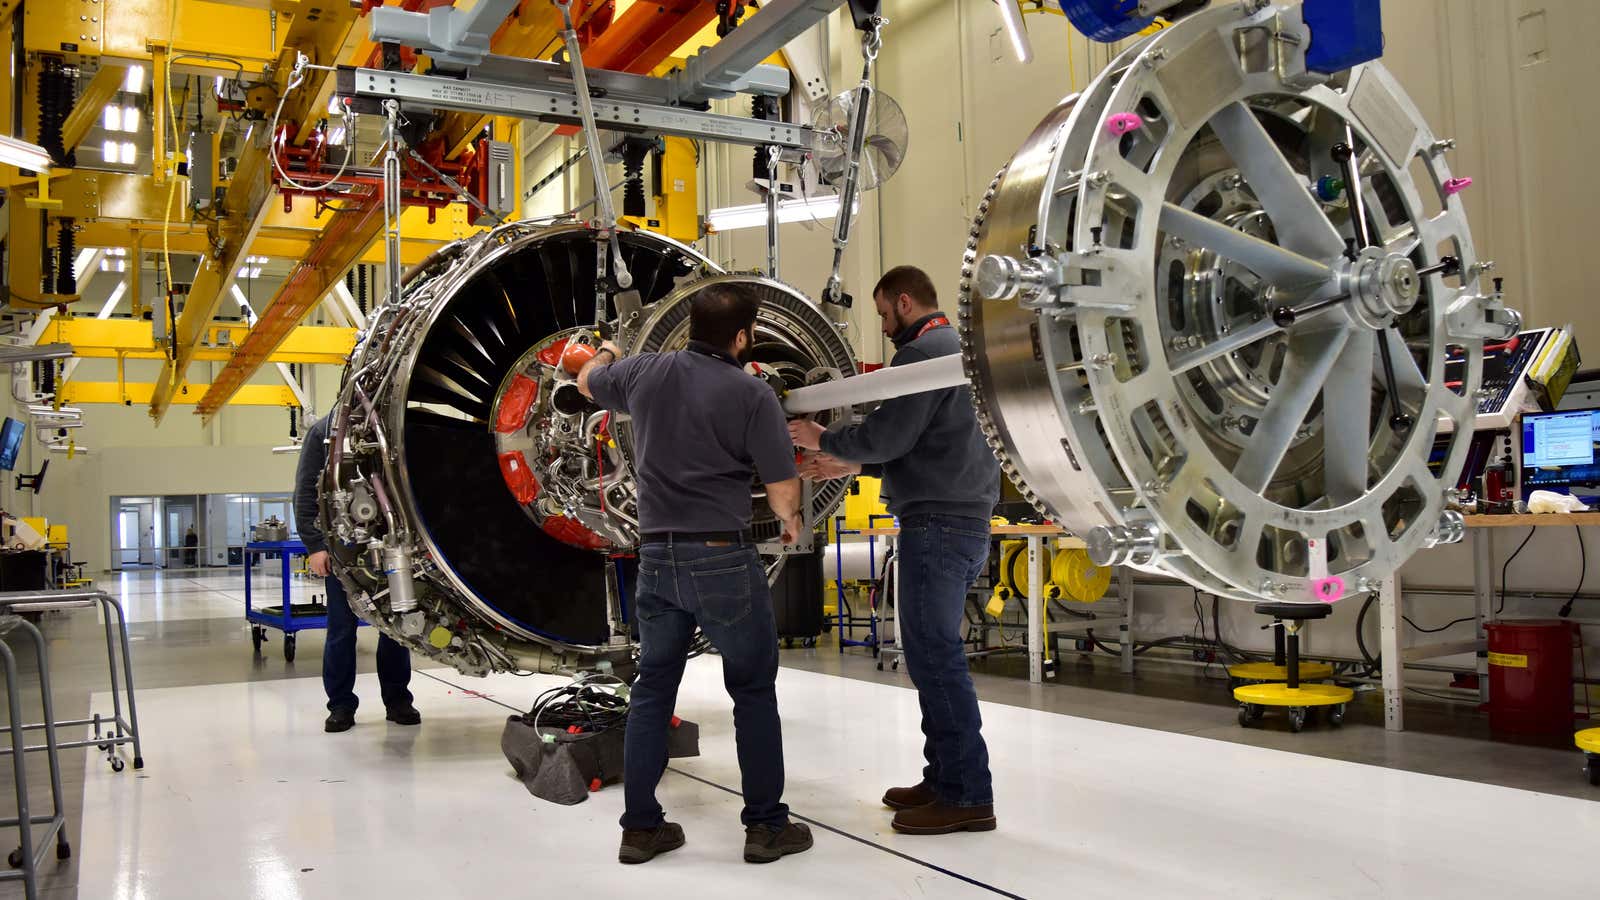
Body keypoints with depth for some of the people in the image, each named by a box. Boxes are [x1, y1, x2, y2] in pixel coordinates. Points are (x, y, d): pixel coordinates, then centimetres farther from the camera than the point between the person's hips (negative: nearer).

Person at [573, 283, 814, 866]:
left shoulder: (642, 373, 4)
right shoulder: (752, 394, -10)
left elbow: (587, 382, 27)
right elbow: (782, 490, -8)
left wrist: (605, 354, 50)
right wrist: (791, 522, 15)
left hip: (656, 556, 5)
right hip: (723, 557, -5)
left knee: (652, 690, 14)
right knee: (753, 690, 8)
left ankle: (641, 826, 20)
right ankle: (766, 825, 14)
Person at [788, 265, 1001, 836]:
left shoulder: (923, 352, -10)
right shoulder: (960, 347, 22)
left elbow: (887, 435, -16)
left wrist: (824, 440, 1)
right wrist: (854, 466, 22)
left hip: (937, 522, -10)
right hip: (968, 519, 10)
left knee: (934, 655, -7)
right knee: (935, 652, 13)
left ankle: (966, 796, -3)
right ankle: (945, 779, 18)